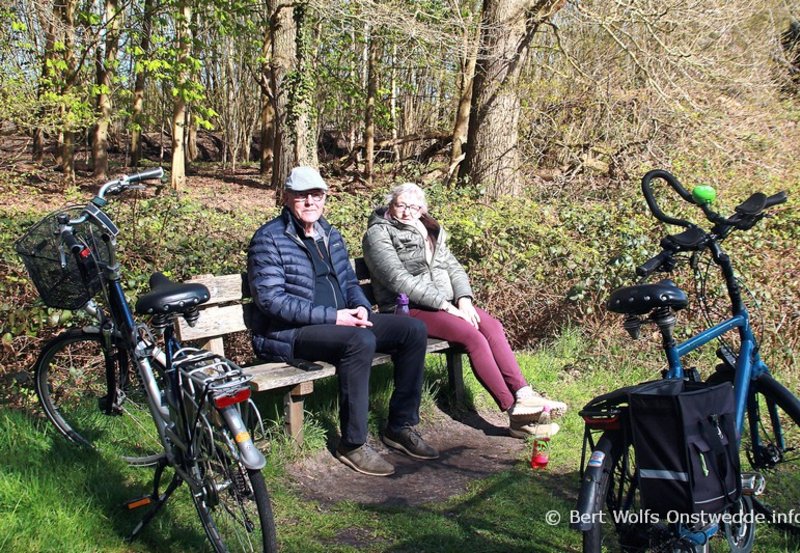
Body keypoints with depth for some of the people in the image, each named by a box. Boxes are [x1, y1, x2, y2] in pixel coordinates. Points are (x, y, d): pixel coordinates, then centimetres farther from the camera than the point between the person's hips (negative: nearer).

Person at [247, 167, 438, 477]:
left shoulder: (330, 235, 16)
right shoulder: (269, 239, -8)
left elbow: (349, 280, 22)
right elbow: (271, 299, -17)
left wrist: (361, 307, -3)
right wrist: (332, 316, -23)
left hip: (340, 320, 8)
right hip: (288, 332, -8)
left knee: (413, 330, -5)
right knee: (361, 341, -35)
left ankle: (401, 426, 3)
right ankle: (353, 444, -22)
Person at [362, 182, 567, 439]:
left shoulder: (431, 231, 19)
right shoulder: (379, 234, -4)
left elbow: (454, 268, 15)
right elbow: (399, 280, -16)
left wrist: (463, 299, -6)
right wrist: (446, 305, -19)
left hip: (446, 303, 7)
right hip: (408, 309, -7)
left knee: (492, 326, -19)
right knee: (473, 337, -25)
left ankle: (523, 394, -22)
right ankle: (516, 413, -24)